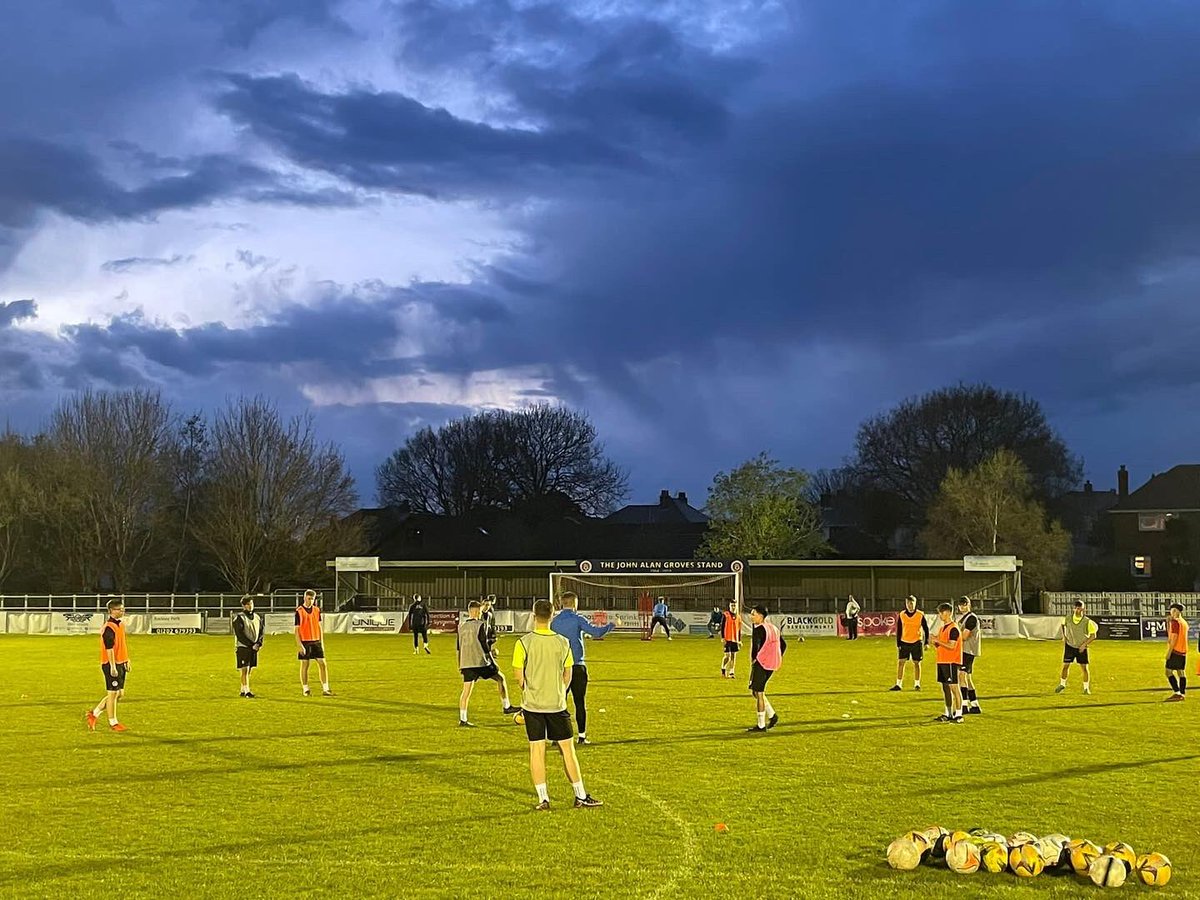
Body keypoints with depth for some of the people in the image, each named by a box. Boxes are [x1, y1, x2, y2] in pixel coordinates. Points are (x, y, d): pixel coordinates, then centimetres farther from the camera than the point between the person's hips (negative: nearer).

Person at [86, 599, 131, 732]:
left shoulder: (120, 624, 13)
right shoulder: (109, 627, -16)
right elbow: (109, 648, -20)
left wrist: (127, 661, 22)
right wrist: (113, 666, -23)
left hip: (120, 663, 10)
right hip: (111, 665, -10)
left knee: (119, 694, 12)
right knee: (113, 693, -1)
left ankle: (94, 714, 22)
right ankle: (113, 723, 9)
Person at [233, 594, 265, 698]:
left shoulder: (257, 617, 11)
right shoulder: (239, 618, -8)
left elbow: (261, 631, 12)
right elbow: (240, 635, -13)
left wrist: (258, 643, -5)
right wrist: (251, 645, -15)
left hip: (254, 648, 6)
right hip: (243, 647, -6)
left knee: (249, 670, 7)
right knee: (244, 670, -8)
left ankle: (243, 690, 15)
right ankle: (247, 691, -9)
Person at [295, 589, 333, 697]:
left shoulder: (317, 610, 9)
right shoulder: (299, 611, -5)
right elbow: (296, 629, -6)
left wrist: (321, 642, 10)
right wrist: (299, 645, -12)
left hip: (316, 641, 4)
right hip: (304, 642, -4)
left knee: (323, 664, -1)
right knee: (304, 665, 3)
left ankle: (325, 689, 2)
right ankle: (305, 690, 12)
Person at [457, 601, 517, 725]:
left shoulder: (461, 626, 10)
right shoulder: (480, 625, -8)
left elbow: (459, 646, 14)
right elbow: (484, 645, -10)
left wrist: (460, 665, 22)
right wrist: (492, 660, -3)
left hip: (466, 663, 5)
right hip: (480, 662, -5)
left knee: (466, 690, 5)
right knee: (501, 678, 13)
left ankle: (462, 720, 1)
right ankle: (506, 707, 15)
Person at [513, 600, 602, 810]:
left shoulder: (524, 642, -10)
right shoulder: (562, 642, -4)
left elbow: (519, 675, -6)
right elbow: (567, 675, 2)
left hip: (532, 704, -1)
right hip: (557, 704, 1)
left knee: (536, 749, 5)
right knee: (567, 748, 8)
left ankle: (543, 799, 5)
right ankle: (580, 796, 13)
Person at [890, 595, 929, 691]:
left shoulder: (920, 615, -5)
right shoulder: (901, 615, 0)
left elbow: (926, 629, 3)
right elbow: (898, 630, 5)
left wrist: (926, 643, -2)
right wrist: (898, 644, 1)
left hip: (917, 642, -2)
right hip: (904, 642, 2)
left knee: (916, 663, 4)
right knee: (900, 662, -2)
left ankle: (917, 684, 15)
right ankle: (898, 684, 4)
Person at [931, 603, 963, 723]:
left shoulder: (954, 628, -12)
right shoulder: (942, 628, 16)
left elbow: (951, 646, -20)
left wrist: (938, 640, -18)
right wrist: (935, 642, 0)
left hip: (951, 662, -9)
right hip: (942, 661, 9)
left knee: (954, 687, -7)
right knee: (945, 688, 13)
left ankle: (958, 715, -5)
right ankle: (948, 714, 20)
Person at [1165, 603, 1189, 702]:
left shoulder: (1175, 622, -12)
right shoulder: (1184, 622, 15)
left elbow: (1174, 638, -18)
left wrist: (1169, 652, -16)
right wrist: (1168, 622, 17)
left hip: (1175, 651, -9)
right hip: (1183, 652, 9)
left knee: (1169, 672, -7)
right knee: (1181, 672, 9)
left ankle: (1177, 693, -14)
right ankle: (1182, 694, 9)